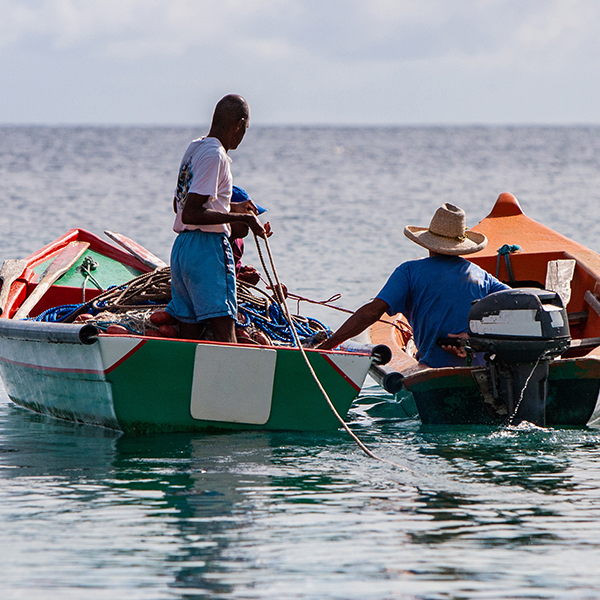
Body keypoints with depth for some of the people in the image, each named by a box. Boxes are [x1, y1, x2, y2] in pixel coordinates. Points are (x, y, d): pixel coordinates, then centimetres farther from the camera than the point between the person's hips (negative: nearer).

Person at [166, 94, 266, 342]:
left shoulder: (194, 148, 16)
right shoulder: (215, 155, -13)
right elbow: (191, 214, -20)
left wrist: (231, 208, 34)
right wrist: (242, 218, -17)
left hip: (181, 247, 9)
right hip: (208, 248, -9)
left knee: (189, 331, 8)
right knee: (224, 328, -14)